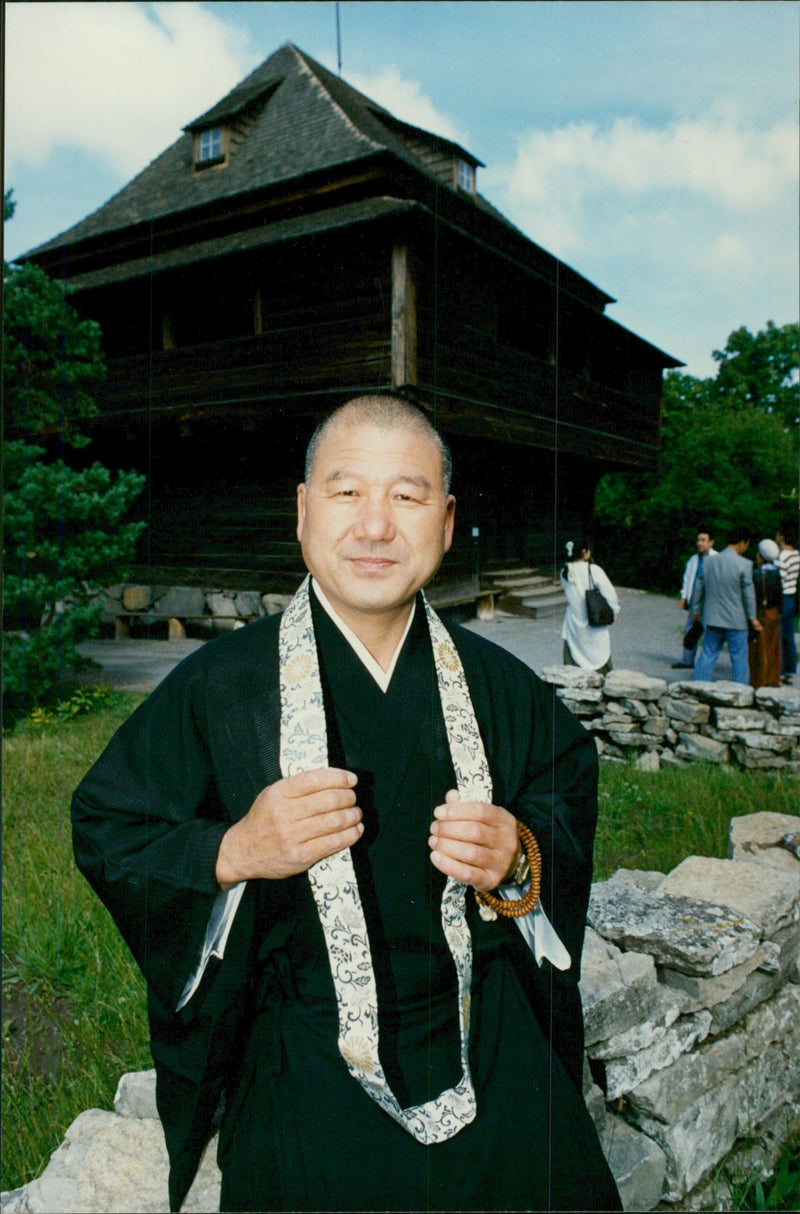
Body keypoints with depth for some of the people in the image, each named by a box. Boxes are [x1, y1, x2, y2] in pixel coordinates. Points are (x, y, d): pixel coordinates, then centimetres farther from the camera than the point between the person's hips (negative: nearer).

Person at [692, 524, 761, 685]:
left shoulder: (709, 562, 4)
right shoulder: (744, 565, -12)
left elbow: (699, 589, 11)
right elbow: (748, 593, -9)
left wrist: (697, 611, 21)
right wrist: (753, 618, -1)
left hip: (712, 619, 5)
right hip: (736, 620, -4)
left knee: (707, 655, 10)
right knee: (739, 658, 5)